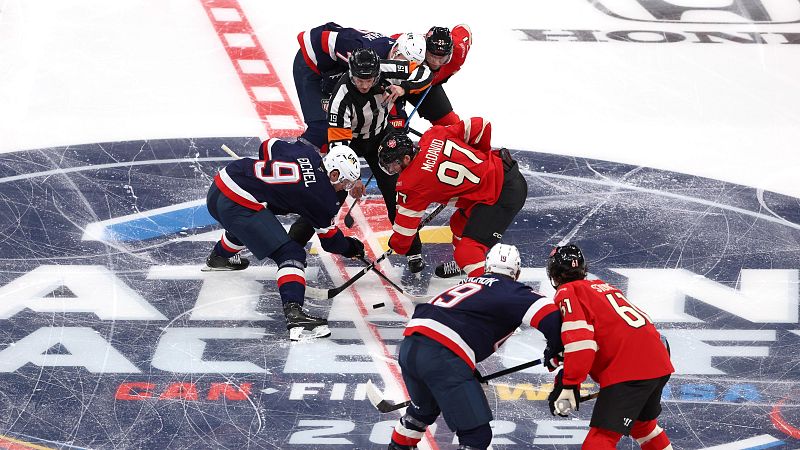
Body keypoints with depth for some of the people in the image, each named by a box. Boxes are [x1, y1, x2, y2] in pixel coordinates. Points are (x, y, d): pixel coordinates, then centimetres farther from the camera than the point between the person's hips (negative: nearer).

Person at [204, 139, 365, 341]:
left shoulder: (306, 152, 8)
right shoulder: (322, 198, -7)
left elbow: (268, 146, 22)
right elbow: (331, 240, 6)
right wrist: (352, 247, 25)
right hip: (239, 205, -9)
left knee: (246, 224, 42)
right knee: (289, 254, -12)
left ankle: (219, 256, 70)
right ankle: (293, 313, -29)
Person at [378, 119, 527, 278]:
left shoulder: (412, 182, -13)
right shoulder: (433, 135, 3)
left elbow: (407, 219, -1)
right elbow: (480, 126, 4)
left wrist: (398, 247, 18)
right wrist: (480, 155, 23)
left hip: (501, 197, -10)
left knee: (469, 251, -16)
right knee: (460, 222, 30)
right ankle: (462, 264, 53)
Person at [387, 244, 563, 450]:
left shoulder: (469, 282, 30)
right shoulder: (512, 291, 8)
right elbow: (549, 315, -7)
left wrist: (469, 369, 44)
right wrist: (554, 350, 11)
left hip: (409, 346, 8)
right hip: (442, 356, -8)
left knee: (426, 407, 37)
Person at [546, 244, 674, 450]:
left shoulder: (567, 292, 2)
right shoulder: (601, 286, 27)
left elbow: (580, 340, -14)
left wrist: (569, 385, -14)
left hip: (628, 370, -8)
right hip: (660, 362, 8)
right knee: (642, 422, 32)